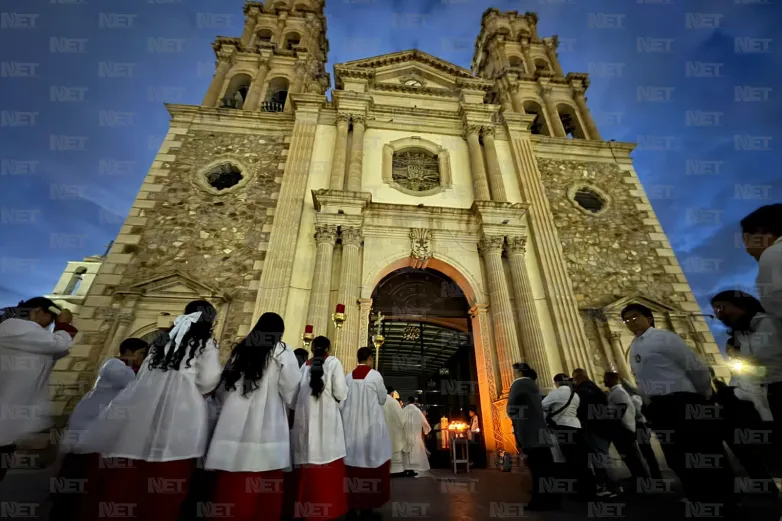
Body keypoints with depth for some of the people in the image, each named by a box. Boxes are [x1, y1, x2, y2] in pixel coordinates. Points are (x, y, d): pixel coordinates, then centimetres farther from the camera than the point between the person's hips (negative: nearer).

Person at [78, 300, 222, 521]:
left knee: (125, 477, 10)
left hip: (145, 405, 7)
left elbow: (143, 374, 22)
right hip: (178, 411, -6)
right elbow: (208, 381, -5)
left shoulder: (163, 339, 20)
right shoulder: (206, 343, 1)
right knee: (167, 481, -1)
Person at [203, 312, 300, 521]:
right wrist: (284, 406, 18)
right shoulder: (282, 351, -2)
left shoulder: (240, 349, 12)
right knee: (264, 489, 5)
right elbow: (291, 392, -2)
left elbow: (221, 390, 16)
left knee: (231, 487, 9)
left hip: (233, 425, 5)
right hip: (266, 427, -4)